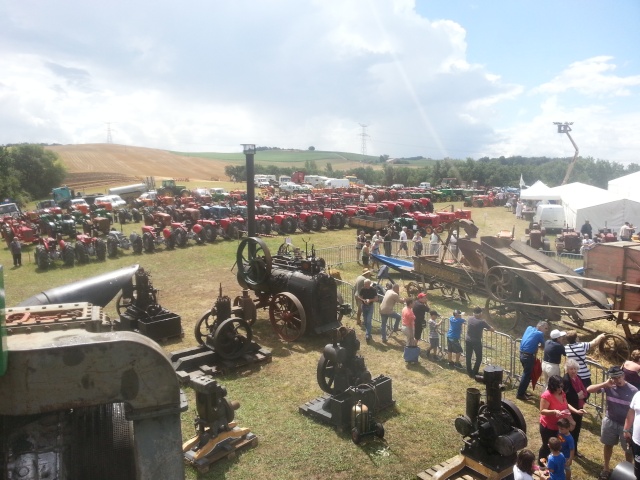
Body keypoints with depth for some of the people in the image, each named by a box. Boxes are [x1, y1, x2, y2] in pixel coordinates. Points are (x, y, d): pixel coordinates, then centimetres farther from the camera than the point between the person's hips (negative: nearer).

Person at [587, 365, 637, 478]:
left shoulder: (633, 391, -18)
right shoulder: (609, 387, -12)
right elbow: (589, 389, -15)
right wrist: (604, 384, -26)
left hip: (626, 424, -2)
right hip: (610, 421, 2)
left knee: (628, 449, 14)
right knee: (608, 444, 18)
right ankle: (606, 467, 38)